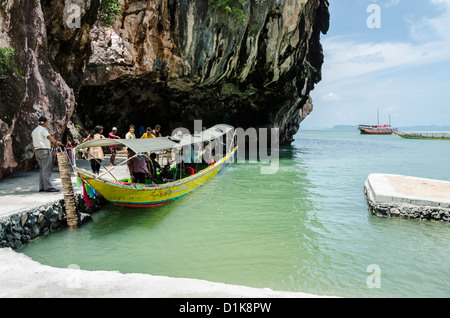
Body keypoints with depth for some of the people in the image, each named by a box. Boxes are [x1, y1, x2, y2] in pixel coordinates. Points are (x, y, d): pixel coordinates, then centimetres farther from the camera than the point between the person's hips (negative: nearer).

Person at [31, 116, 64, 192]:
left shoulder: (34, 131, 22)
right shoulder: (42, 129, -7)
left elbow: (34, 144, 22)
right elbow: (48, 136, -29)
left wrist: (36, 155, 23)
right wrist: (56, 142, -46)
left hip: (37, 151, 9)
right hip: (44, 150, -9)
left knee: (42, 169, 10)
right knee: (46, 169, -10)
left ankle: (42, 187, 8)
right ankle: (48, 187, -12)